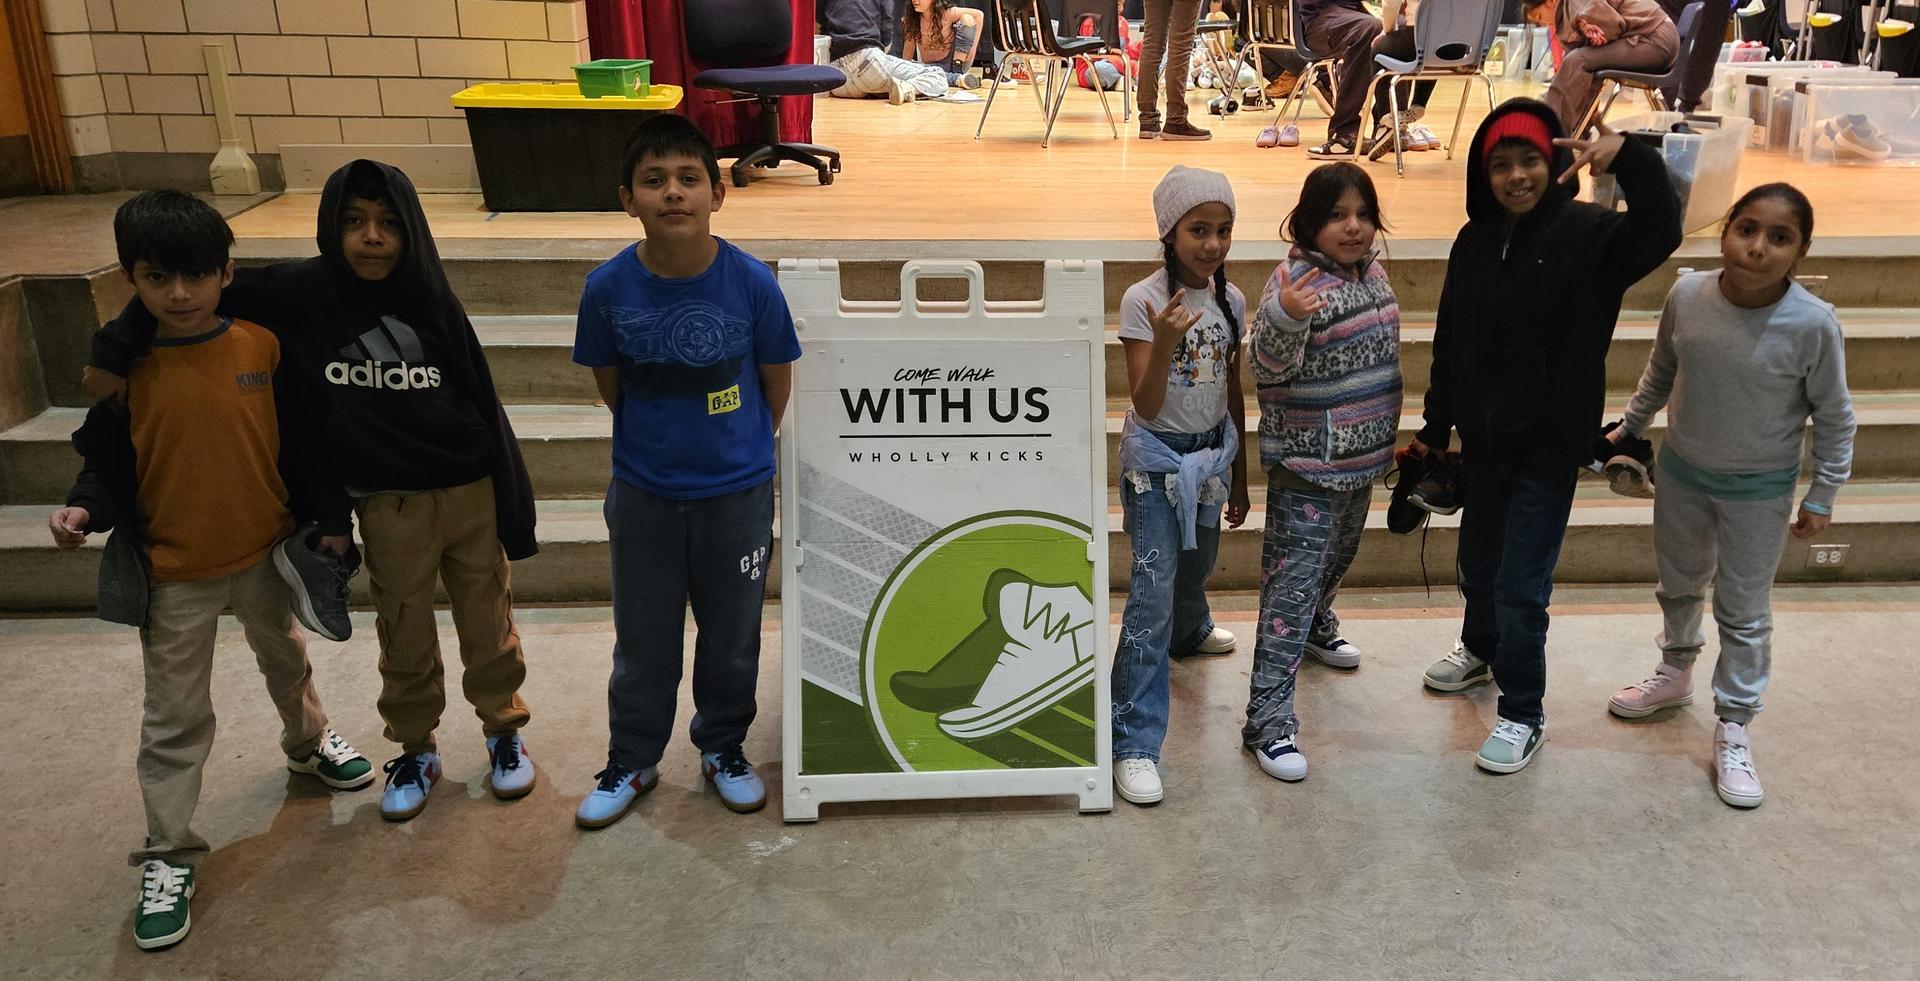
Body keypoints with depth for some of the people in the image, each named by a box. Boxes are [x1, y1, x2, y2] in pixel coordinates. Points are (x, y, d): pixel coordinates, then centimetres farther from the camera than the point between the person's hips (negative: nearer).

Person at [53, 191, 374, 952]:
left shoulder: (263, 347, -11)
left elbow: (304, 442, -3)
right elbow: (108, 460, -2)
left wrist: (329, 518, -1)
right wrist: (85, 508, -21)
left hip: (267, 553, 1)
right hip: (173, 574, -1)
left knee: (286, 664, 27)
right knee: (175, 718, 8)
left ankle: (308, 743, 55)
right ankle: (168, 855, 20)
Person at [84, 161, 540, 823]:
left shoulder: (433, 302, -7)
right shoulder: (298, 294, -8)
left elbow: (485, 409, -4)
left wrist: (513, 511, -3)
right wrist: (114, 354, -3)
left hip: (470, 494, 0)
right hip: (388, 507, 0)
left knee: (489, 626, 12)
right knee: (405, 640, 14)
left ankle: (504, 730, 34)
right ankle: (415, 749, 35)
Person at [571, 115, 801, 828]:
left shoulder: (751, 282, -17)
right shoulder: (608, 288, -14)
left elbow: (777, 381, -2)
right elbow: (610, 384, 2)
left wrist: (738, 444, 6)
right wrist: (662, 435, 7)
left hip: (737, 491, 0)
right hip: (643, 493, 1)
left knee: (732, 634, 16)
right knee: (642, 637, 15)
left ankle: (724, 748, 40)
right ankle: (631, 762, 36)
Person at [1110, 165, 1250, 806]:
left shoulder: (1231, 301, -1)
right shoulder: (1143, 301, -18)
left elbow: (1234, 397, 9)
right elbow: (1146, 405, -22)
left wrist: (1238, 478, 14)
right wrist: (1165, 344, -39)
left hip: (1210, 453, 6)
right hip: (1156, 459, -6)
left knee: (1196, 563, 27)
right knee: (1153, 592, -12)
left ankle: (1189, 632, 63)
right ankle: (1133, 743, -8)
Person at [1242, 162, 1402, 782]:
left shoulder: (1372, 271, 6)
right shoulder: (1296, 280, -19)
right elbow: (1268, 364, -29)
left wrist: (1387, 436, 24)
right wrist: (1285, 317, -49)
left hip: (1362, 456, 8)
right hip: (1307, 464, -8)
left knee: (1338, 557, 27)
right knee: (1292, 582, -8)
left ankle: (1317, 627, 56)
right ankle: (1268, 719, -5)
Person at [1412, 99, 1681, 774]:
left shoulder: (1589, 234, -12)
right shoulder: (1474, 243, 2)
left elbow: (1660, 233, -34)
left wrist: (1630, 156, -47)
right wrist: (1435, 426, 13)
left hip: (1549, 446, -5)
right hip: (1483, 439, 5)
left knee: (1521, 587, -1)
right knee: (1478, 565, 23)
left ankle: (1523, 714, 18)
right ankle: (1481, 648, 52)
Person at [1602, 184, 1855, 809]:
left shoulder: (1813, 324, -23)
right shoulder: (1687, 295, -15)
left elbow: (1834, 418, -10)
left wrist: (1823, 495, -5)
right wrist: (1630, 427, 13)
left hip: (1758, 491, -3)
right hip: (1681, 471, 3)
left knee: (1744, 615, 9)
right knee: (1679, 584, 23)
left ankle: (1733, 730, 24)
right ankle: (1674, 675, 48)